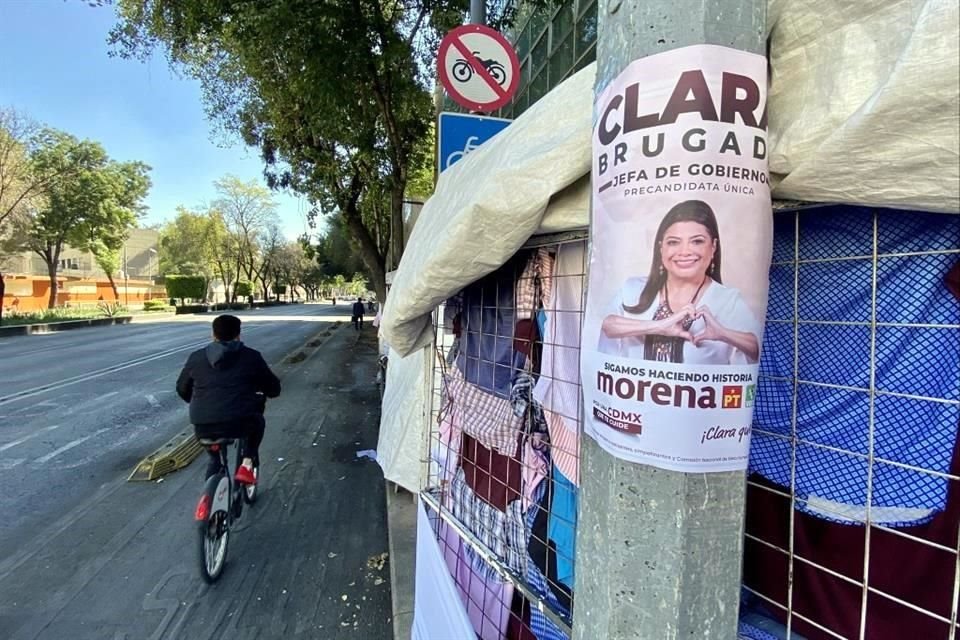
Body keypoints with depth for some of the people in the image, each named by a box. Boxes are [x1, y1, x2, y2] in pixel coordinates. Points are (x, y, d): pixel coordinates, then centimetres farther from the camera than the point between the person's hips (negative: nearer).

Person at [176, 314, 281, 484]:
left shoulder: (196, 357, 13)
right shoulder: (251, 356, 6)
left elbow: (182, 389, 24)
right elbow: (274, 388, 12)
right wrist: (261, 394, 35)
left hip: (203, 426, 3)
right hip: (240, 423, -3)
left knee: (214, 460, 30)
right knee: (257, 421, 31)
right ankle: (247, 463, 16)